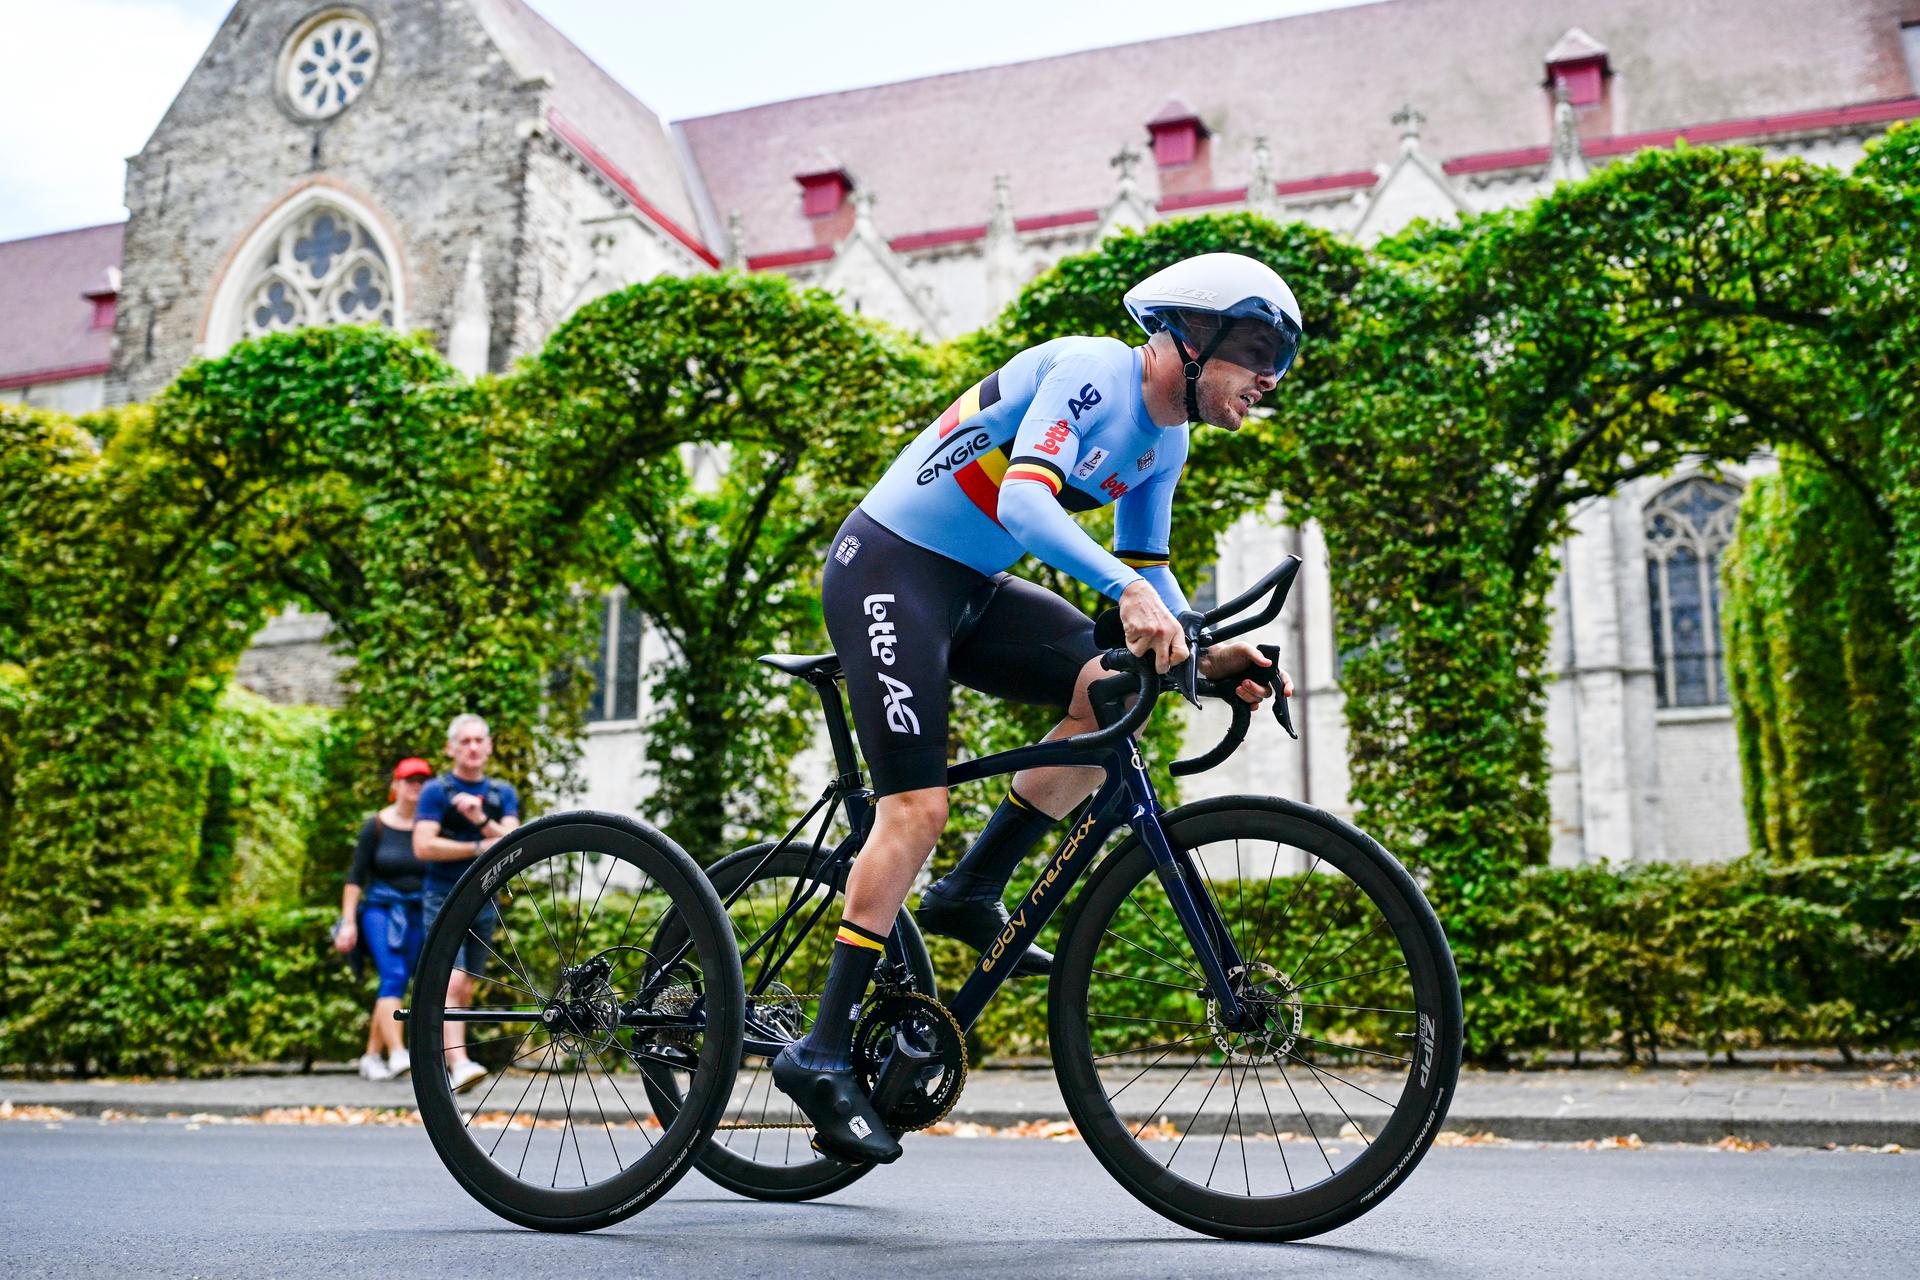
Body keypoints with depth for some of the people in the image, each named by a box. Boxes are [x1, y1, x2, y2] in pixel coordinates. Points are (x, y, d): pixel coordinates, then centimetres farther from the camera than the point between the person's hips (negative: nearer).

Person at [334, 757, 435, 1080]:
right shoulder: (376, 826, -1)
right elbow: (355, 877, 0)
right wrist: (348, 921, -7)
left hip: (417, 915, 3)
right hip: (380, 910, -3)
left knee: (396, 984, 5)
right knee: (393, 975, -20)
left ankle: (371, 1057, 17)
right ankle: (398, 1054, -30)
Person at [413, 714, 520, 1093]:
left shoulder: (503, 794, 10)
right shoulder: (436, 791, -3)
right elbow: (423, 847, -14)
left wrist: (481, 820, -20)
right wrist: (480, 848, -12)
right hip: (443, 900, -5)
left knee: (465, 991, 7)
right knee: (452, 982, -19)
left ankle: (437, 1062, 17)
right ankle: (459, 1065, -26)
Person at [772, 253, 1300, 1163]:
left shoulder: (1165, 441, 7)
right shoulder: (1091, 373, -19)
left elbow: (1146, 567, 13)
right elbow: (1023, 502, -34)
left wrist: (1206, 655, -4)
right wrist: (1127, 592, -47)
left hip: (973, 588, 8)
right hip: (889, 568, -8)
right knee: (917, 805, -15)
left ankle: (971, 894, 0)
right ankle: (823, 1054, -7)